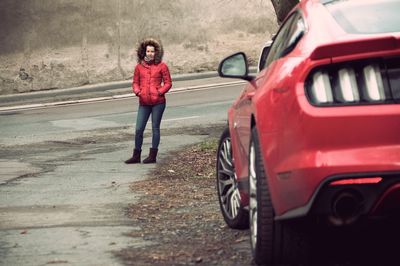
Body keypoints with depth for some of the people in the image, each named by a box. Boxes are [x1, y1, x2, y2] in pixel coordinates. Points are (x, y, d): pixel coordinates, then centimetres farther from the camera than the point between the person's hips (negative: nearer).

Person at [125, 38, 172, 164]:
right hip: (144, 103, 3)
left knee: (155, 128, 4)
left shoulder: (161, 66, 0)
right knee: (138, 129, 2)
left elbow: (168, 82, 2)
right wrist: (137, 91, -6)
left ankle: (153, 156, 11)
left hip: (158, 102, -3)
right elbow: (135, 82, 14)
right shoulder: (139, 66, 7)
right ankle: (136, 156, 12)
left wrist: (160, 91, -13)